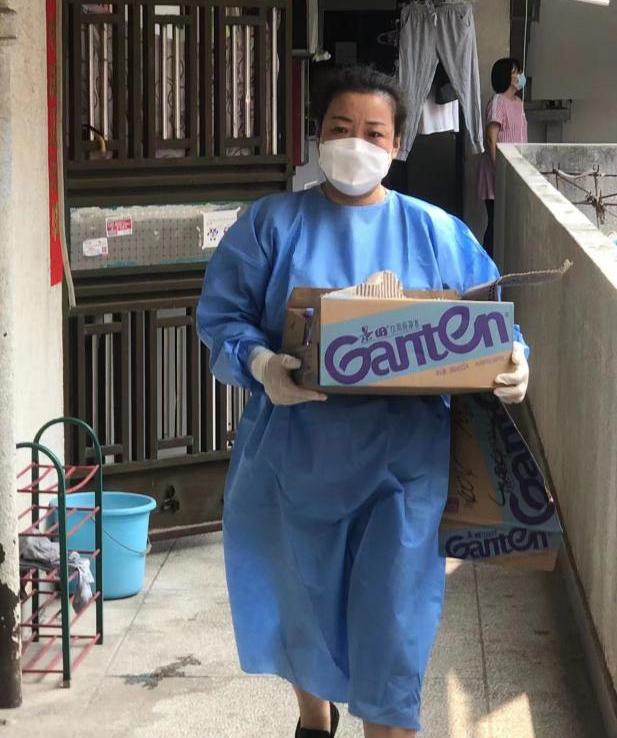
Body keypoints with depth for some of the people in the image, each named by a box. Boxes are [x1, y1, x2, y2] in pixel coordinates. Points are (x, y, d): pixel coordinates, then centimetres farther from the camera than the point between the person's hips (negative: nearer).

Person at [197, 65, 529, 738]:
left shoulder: (437, 232, 3)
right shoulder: (271, 222, 1)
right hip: (294, 453, 1)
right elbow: (221, 315, -3)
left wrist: (512, 362, -17)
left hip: (401, 462, -1)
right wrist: (259, 363, -23)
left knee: (390, 620, -2)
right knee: (300, 599, 18)